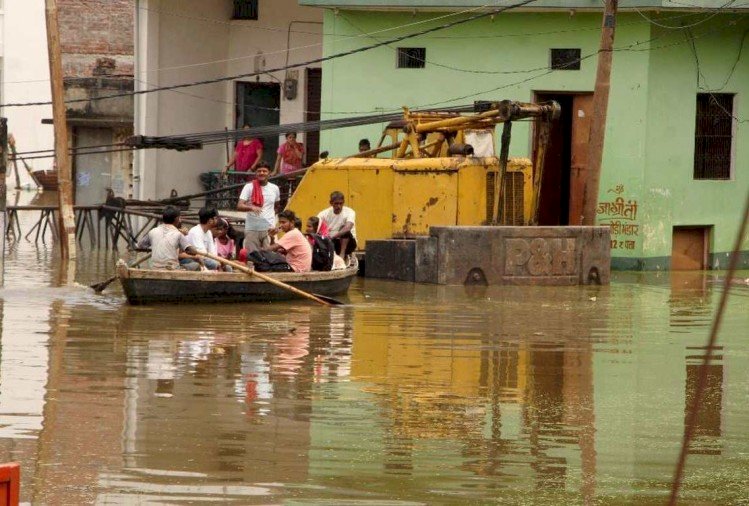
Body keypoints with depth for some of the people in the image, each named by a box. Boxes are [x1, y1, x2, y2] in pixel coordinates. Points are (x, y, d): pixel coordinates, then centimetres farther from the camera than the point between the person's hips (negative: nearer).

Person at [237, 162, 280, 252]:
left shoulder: (274, 188, 7)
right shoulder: (249, 187, -3)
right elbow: (239, 206, -14)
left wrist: (272, 216, 9)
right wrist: (251, 208, -32)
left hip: (269, 228, 2)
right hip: (252, 228, -2)